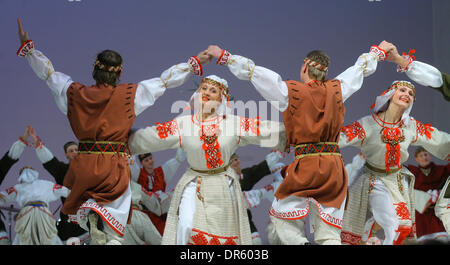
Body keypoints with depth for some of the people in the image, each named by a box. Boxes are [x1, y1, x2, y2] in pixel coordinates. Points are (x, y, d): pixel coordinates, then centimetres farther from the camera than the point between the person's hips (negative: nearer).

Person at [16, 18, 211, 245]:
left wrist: (27, 45, 26)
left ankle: (88, 213, -15)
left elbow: (48, 73, 15)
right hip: (115, 168, -2)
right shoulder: (131, 94, -3)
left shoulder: (75, 93, 2)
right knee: (114, 235, 0)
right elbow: (165, 81, 6)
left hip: (83, 166, 2)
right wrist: (194, 63, 18)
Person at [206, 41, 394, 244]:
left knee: (281, 216, 14)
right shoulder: (336, 89, 7)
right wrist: (379, 51, 43)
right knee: (329, 233, 6)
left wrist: (223, 56, 14)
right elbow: (361, 68, 24)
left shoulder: (289, 91, -2)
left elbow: (253, 72, 3)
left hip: (305, 166, -4)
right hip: (334, 165, 4)